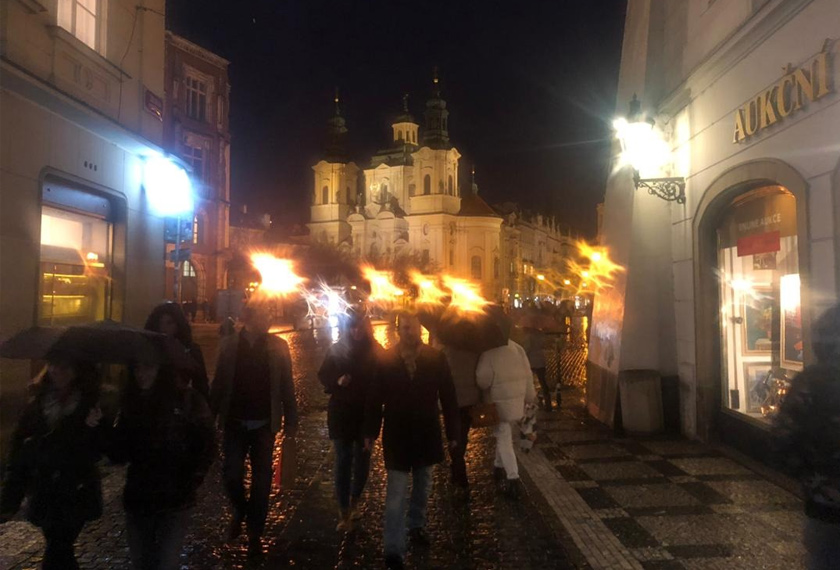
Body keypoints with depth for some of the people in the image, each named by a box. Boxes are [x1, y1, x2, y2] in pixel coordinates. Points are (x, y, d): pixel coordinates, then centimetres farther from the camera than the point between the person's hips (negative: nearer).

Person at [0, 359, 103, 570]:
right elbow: (17, 456, 0)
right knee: (60, 552, 16)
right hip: (44, 496, 3)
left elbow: (92, 454, -11)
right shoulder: (36, 407, -1)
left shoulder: (89, 407, -8)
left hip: (75, 496, -3)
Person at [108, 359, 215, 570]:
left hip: (175, 501, -4)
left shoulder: (186, 399, -10)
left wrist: (190, 484, -12)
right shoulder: (131, 401, 2)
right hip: (137, 499, 4)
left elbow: (206, 444, -8)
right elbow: (118, 455, 3)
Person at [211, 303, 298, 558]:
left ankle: (255, 533, 27)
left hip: (264, 424, 0)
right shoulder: (229, 344, -3)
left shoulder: (277, 346, -5)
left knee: (261, 481, 7)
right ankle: (239, 511, 31)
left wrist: (290, 420, -2)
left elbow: (287, 386, -2)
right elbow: (219, 383, 2)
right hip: (235, 423, 0)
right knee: (232, 475, -3)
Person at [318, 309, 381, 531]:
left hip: (367, 414, 1)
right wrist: (337, 382, -16)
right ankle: (344, 512, 11)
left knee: (362, 459, 13)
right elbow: (323, 375, 3)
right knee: (343, 461, 1)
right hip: (341, 414, -1)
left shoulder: (376, 352, -4)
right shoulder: (336, 350, -4)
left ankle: (354, 502, 35)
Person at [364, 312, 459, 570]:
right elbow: (375, 398, -5)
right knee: (396, 493, 1)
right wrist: (371, 431, -3)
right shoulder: (385, 359, -11)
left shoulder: (435, 358, -9)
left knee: (423, 485, 22)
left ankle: (417, 525, 45)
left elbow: (448, 396, -4)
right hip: (397, 434, -2)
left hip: (427, 433, 2)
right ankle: (394, 549, 12)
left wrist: (452, 432, -2)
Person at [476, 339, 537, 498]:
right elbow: (527, 372, 4)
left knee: (503, 438, 1)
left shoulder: (488, 351, -14)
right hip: (518, 397, 6)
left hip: (500, 398, -6)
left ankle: (513, 479, -5)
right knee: (505, 434, 23)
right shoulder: (516, 347, 2)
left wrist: (483, 389, 6)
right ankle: (499, 467, 37)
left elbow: (483, 376, -16)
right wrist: (530, 395, 13)